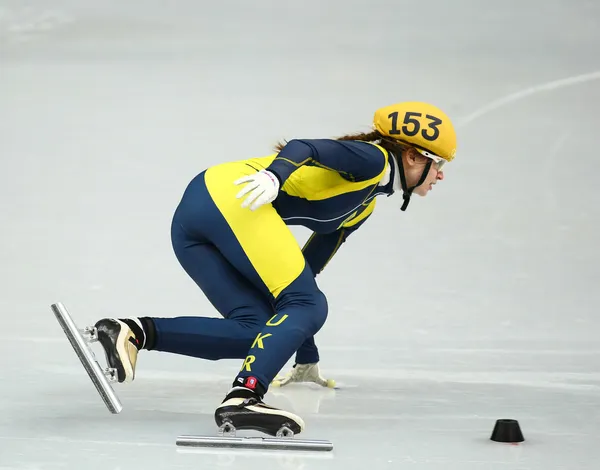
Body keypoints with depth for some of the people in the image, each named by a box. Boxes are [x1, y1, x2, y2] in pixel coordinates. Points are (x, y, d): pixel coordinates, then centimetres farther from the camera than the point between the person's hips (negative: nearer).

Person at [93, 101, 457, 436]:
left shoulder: (363, 205, 30)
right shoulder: (373, 160, 4)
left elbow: (309, 265, 35)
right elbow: (304, 148, -12)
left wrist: (306, 355, 40)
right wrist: (274, 175, -34)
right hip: (231, 197, -9)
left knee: (255, 330, 0)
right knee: (308, 305, -13)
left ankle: (134, 332, -11)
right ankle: (243, 397, -32)